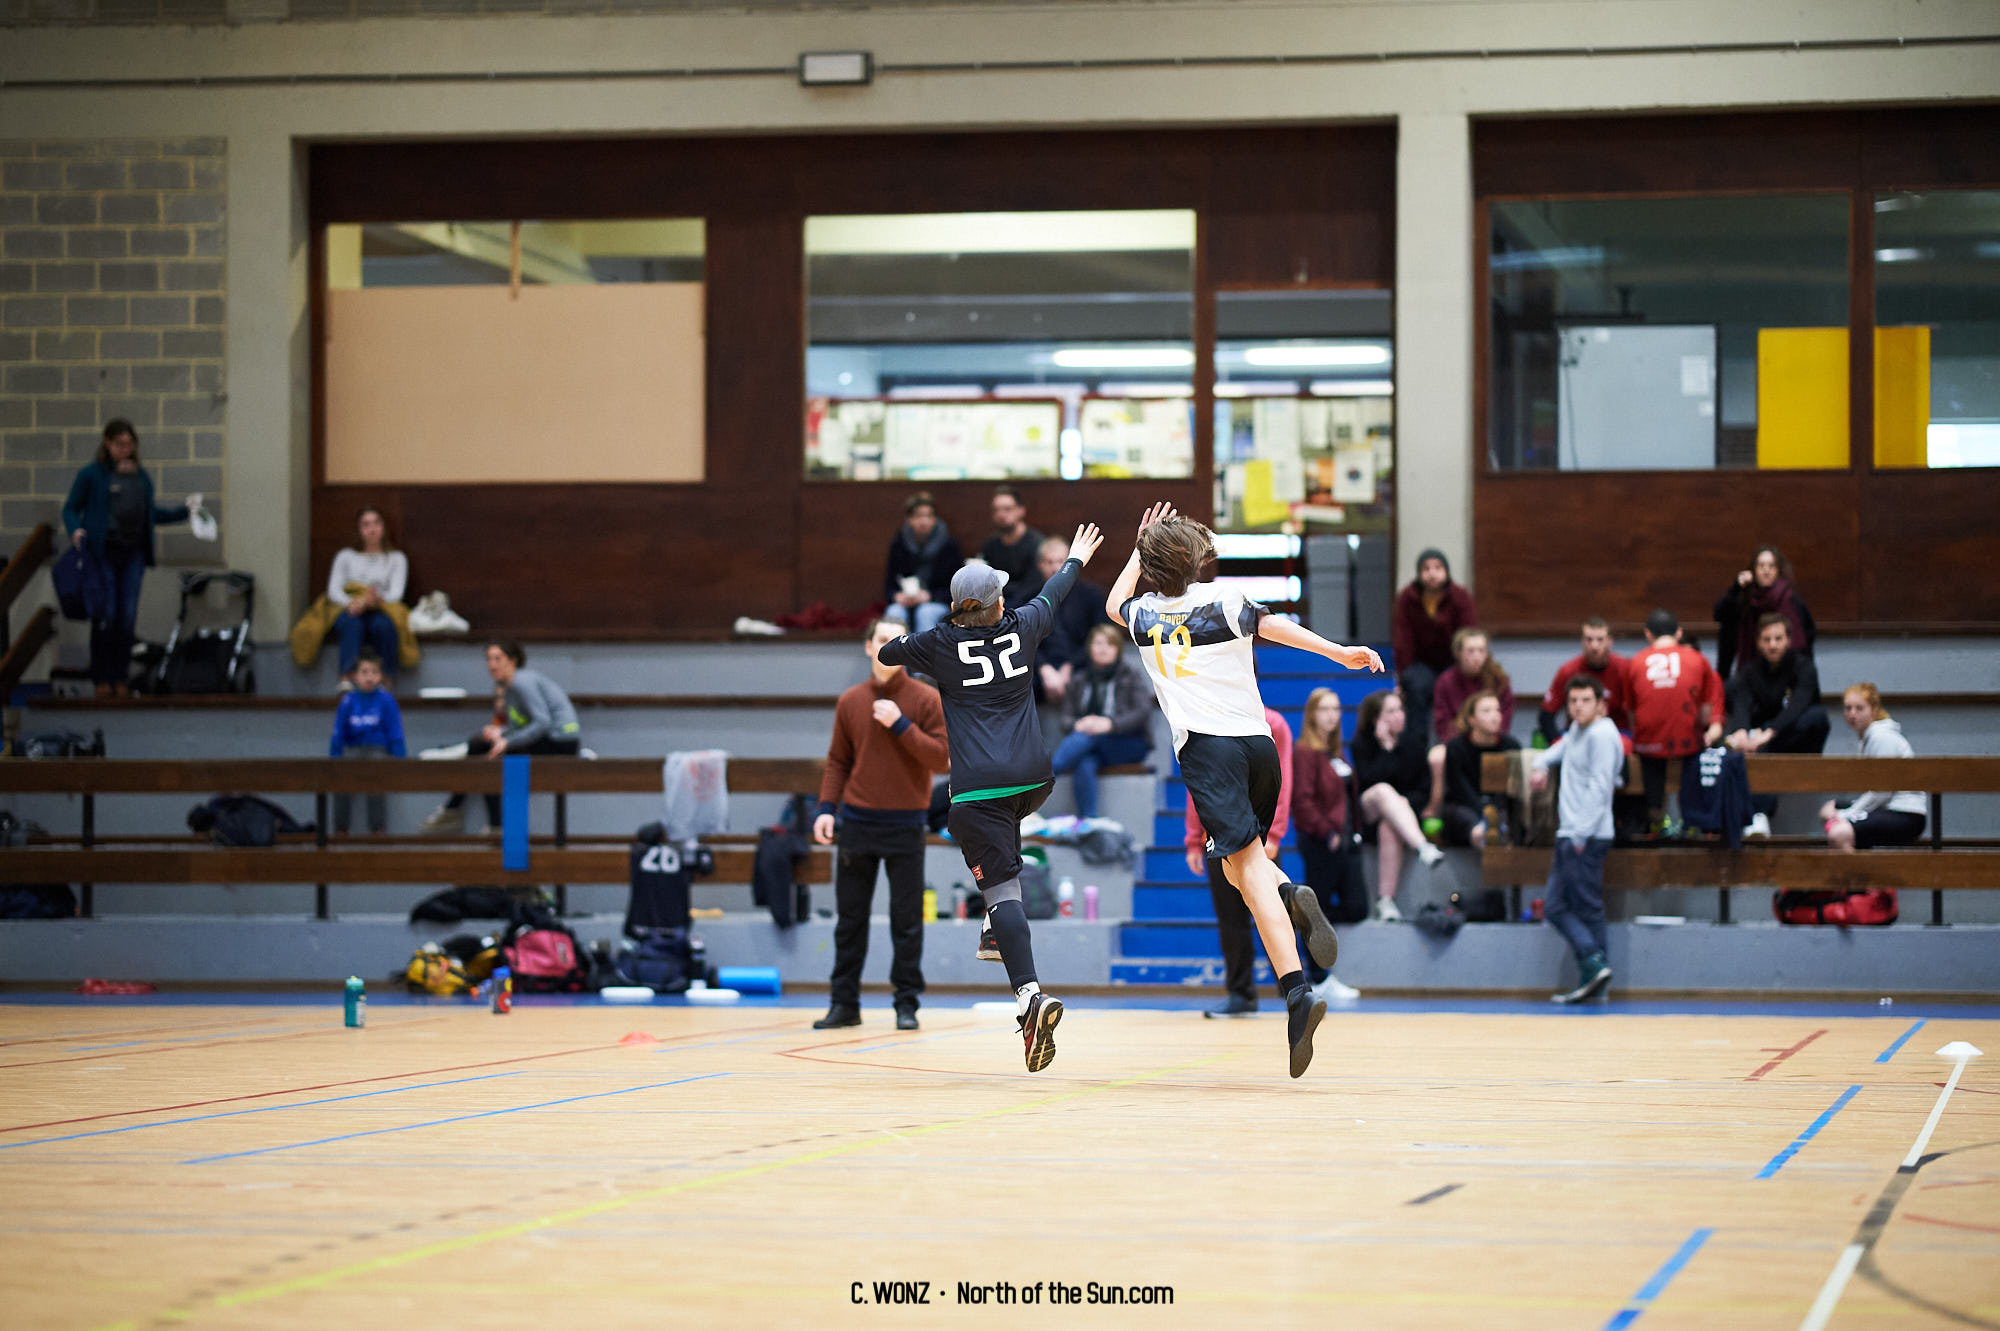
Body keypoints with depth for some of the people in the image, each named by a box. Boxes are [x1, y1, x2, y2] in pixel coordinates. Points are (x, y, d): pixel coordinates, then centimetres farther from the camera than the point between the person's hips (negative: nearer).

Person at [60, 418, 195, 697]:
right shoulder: (92, 474, 0)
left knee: (128, 617, 1)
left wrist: (184, 509, 22)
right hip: (102, 553, -4)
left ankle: (121, 678, 9)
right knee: (105, 616, -7)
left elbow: (150, 513, 24)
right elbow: (71, 508, 2)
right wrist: (75, 531, -16)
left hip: (133, 553, 4)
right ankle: (102, 678, 1)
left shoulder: (141, 476, 14)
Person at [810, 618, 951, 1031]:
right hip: (857, 822, 3)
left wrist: (901, 725, -17)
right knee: (849, 917, 6)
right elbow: (838, 761, 12)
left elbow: (941, 758, -8)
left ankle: (907, 1004, 7)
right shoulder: (851, 702, 7)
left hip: (905, 825, -3)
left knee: (906, 919, -1)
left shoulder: (926, 699, -2)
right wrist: (826, 807, 1)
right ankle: (844, 1004, 12)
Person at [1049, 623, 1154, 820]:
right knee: (1085, 765, -34)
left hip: (1131, 744, -2)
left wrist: (1110, 724, -25)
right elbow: (1067, 716, 11)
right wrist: (1077, 724, -16)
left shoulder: (1131, 675, 5)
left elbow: (1143, 712, -8)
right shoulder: (1081, 681, 16)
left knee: (1090, 735, -34)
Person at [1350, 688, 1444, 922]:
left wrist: (1404, 803, -14)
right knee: (1383, 791, -35)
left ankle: (1385, 901, -37)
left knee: (1389, 827, -35)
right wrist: (1386, 748, -16)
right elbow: (1367, 782, -16)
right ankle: (1423, 848, -55)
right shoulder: (1363, 743, -1)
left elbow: (1425, 789, 6)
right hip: (1367, 813, -1)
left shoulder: (1412, 742, 6)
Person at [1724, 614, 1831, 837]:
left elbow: (1797, 707, -26)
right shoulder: (1749, 670, 1)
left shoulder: (1803, 667, -8)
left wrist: (1768, 733, -45)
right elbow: (1741, 705, -19)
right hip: (1762, 737, 2)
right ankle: (1759, 813, -51)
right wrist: (1741, 731, -44)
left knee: (1817, 714, -32)